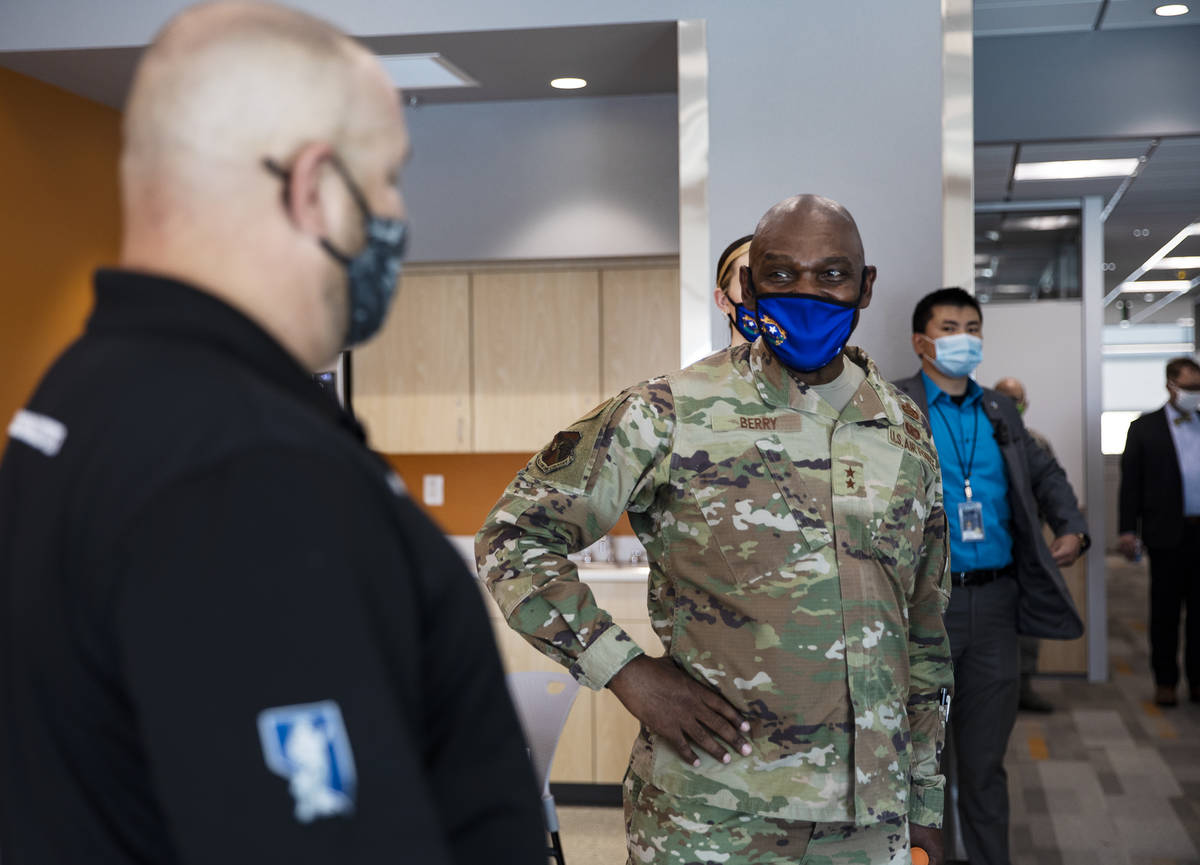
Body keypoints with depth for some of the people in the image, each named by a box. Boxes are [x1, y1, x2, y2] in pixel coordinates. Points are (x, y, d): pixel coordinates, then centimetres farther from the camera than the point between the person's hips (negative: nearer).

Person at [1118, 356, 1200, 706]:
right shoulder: (1144, 428, 4)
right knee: (1165, 611, 5)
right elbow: (1130, 480, 1)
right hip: (1168, 533, -2)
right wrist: (1128, 529, -7)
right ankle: (1165, 681, 13)